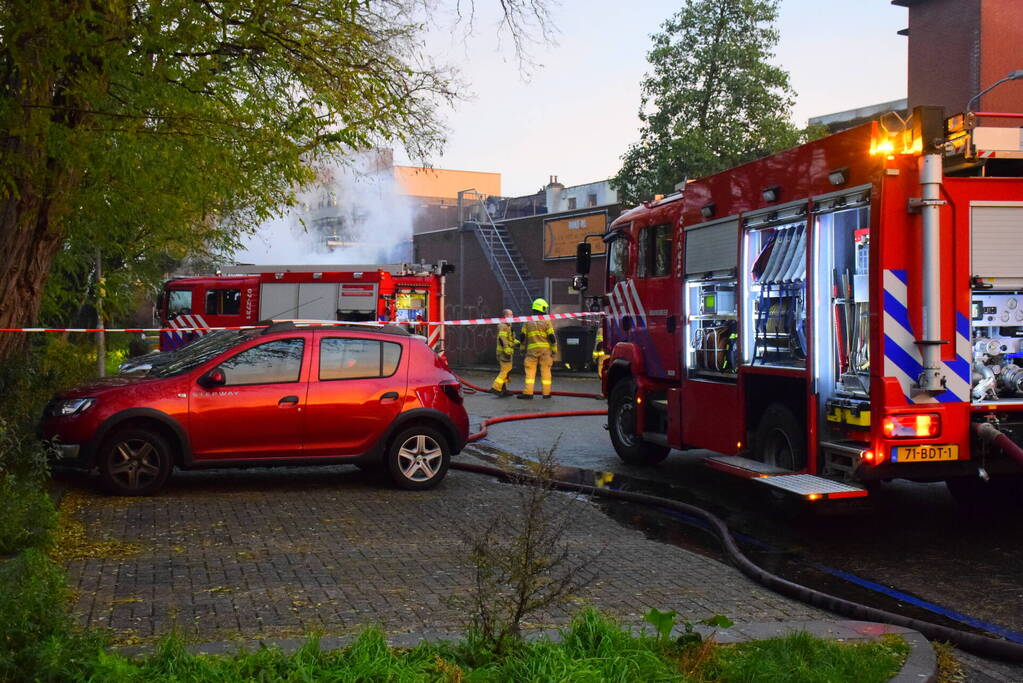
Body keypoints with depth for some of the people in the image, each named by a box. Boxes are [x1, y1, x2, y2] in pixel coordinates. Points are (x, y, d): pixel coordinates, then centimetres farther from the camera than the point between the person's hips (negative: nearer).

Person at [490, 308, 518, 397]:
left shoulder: (507, 326, 21)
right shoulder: (503, 326, -13)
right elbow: (502, 339, -22)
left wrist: (517, 342, 15)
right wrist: (507, 350, -27)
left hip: (507, 352, 11)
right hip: (504, 352, -11)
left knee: (504, 371, 12)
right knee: (506, 370, -13)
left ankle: (503, 390, 16)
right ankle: (495, 388, -15)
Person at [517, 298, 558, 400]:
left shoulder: (528, 322, 7)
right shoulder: (546, 321, -1)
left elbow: (523, 337, 7)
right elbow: (552, 337, -4)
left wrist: (522, 349, 16)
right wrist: (554, 350, 4)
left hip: (532, 349, 1)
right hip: (545, 349, -1)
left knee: (530, 371, 1)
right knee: (545, 371, 5)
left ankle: (528, 392, -7)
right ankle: (546, 393, 8)